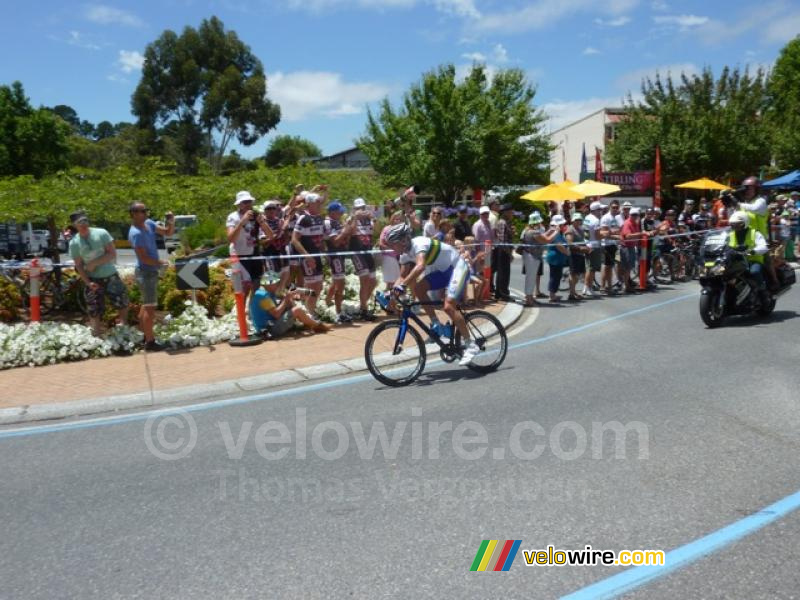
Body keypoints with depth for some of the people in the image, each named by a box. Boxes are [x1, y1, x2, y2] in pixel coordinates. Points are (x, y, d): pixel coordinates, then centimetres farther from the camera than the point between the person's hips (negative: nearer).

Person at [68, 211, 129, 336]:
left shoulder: (101, 233, -9)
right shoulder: (74, 243, -5)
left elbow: (112, 253, -12)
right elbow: (78, 265, -2)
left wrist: (94, 263, -20)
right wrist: (87, 282, -14)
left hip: (110, 276, 0)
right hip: (93, 280, 0)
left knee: (122, 303, 6)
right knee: (94, 311, 3)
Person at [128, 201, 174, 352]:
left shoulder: (149, 223, 3)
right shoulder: (136, 233, -22)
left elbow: (168, 232, 8)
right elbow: (144, 258, -23)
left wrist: (171, 222, -11)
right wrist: (161, 263, -12)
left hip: (151, 271, 9)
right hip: (146, 272, -9)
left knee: (147, 305, 18)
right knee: (150, 307, -5)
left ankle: (144, 335, 30)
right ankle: (150, 342, 2)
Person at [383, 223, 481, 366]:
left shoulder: (419, 243, -27)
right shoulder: (406, 252, 0)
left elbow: (420, 266, -44)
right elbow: (403, 276, 3)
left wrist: (402, 285, -52)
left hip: (458, 267, -9)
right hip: (442, 270, 9)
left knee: (448, 306, -22)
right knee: (418, 288, -11)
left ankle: (471, 345, -13)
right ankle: (435, 325, 1)